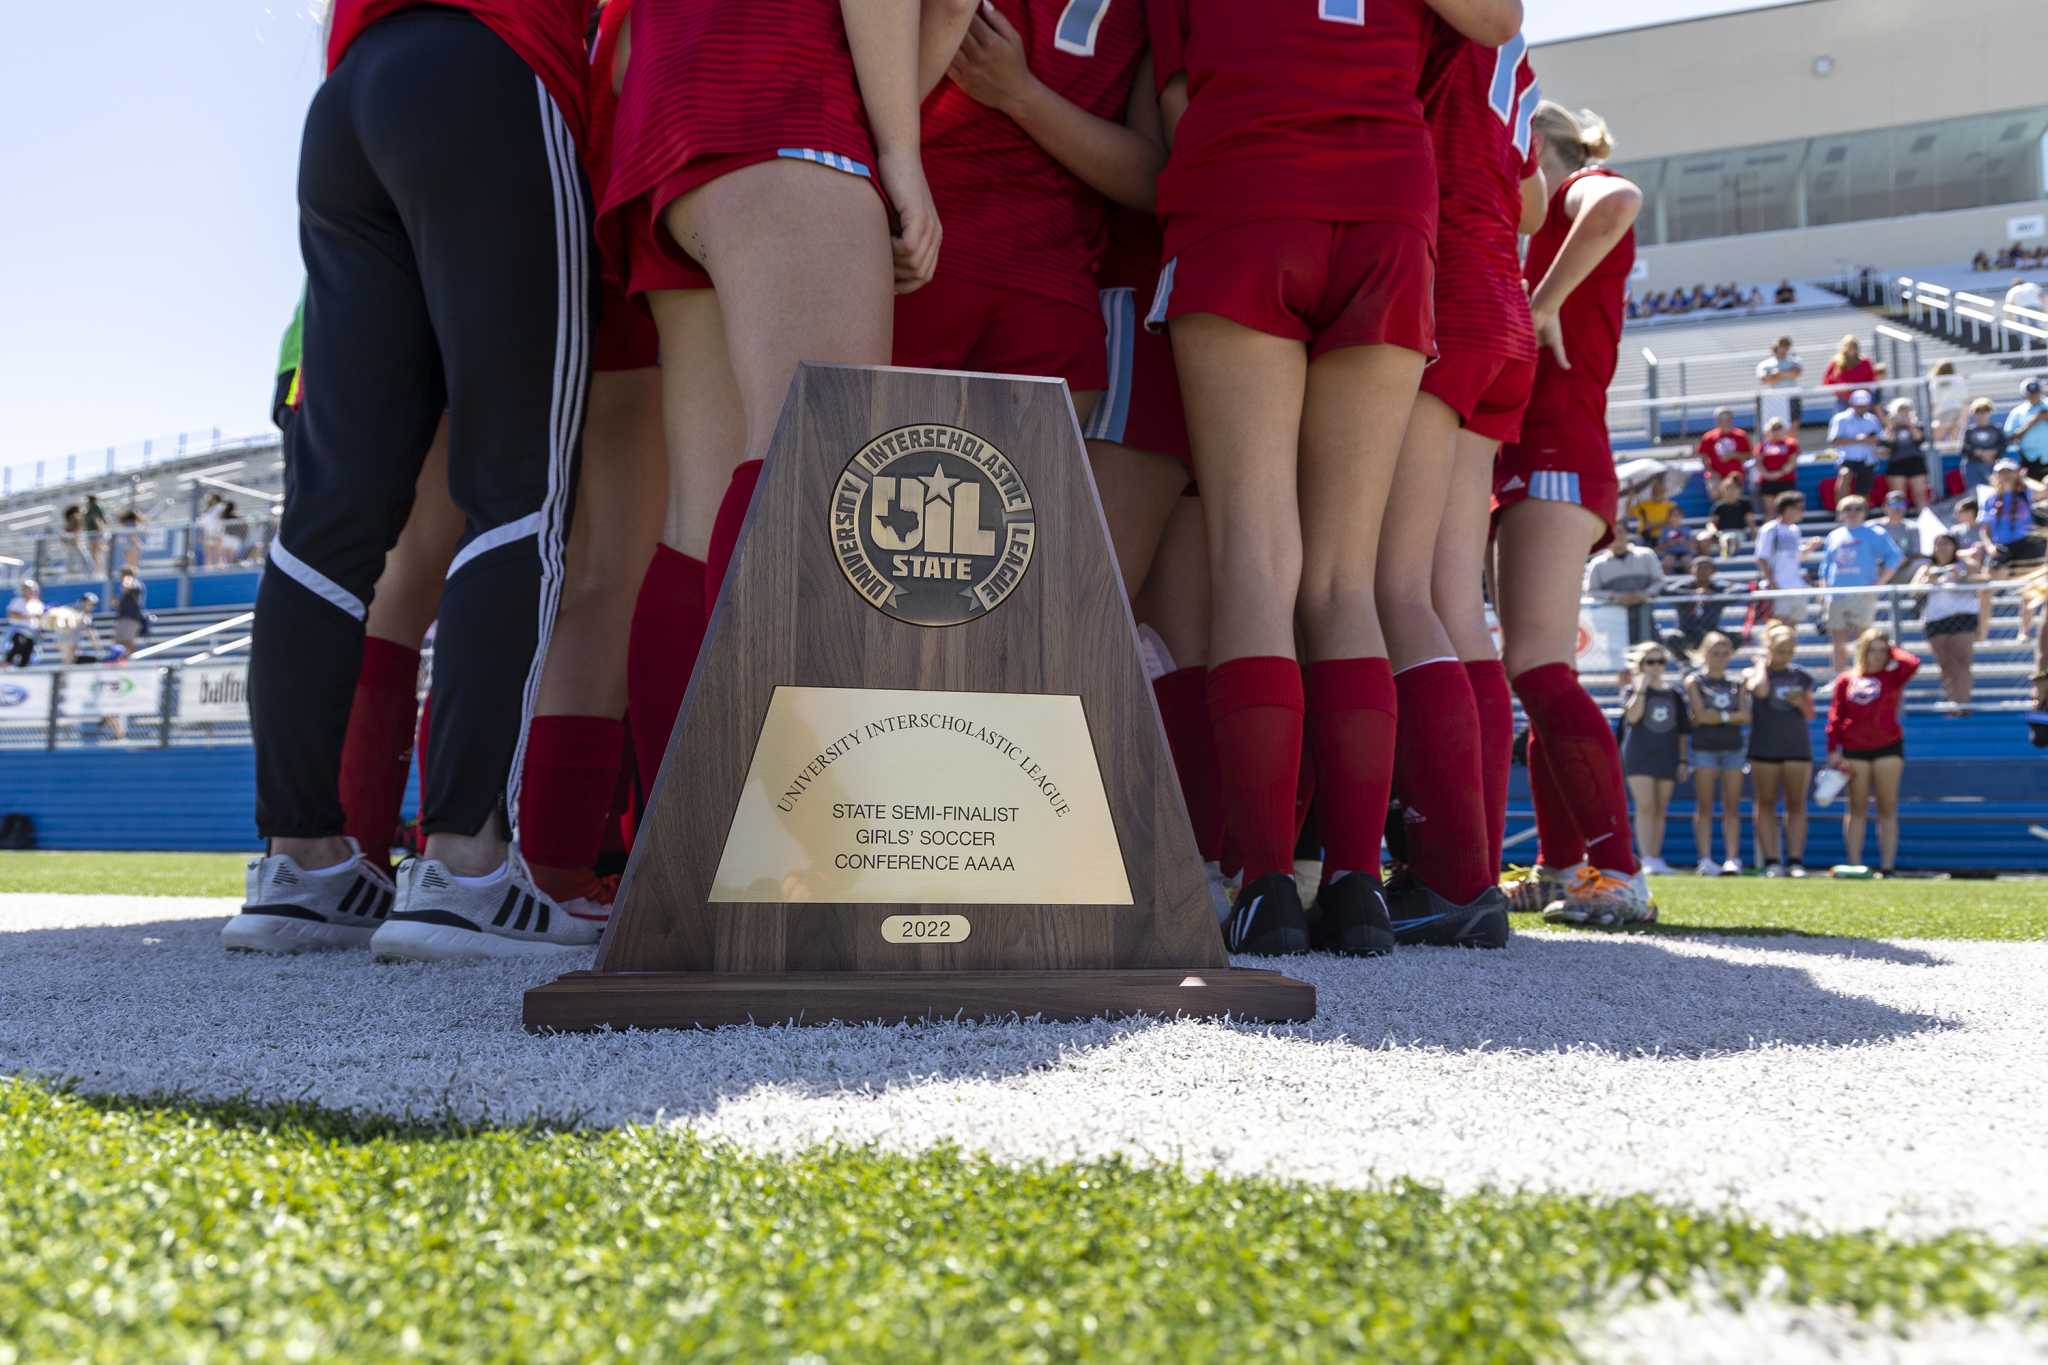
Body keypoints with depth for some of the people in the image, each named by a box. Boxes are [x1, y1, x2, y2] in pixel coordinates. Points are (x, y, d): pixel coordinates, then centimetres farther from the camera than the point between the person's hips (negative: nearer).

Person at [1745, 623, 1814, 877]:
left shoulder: (1802, 677, 9)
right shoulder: (1754, 672, 0)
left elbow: (1810, 714, 14)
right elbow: (1761, 690, -23)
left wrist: (1801, 702, -8)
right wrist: (1762, 663, -8)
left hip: (1798, 747, 2)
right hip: (1764, 748, -2)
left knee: (1796, 804, 1)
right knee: (1766, 804, 0)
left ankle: (1795, 859, 3)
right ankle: (1771, 861, 2)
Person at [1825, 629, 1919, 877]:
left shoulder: (1893, 677, 4)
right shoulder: (1846, 680, 7)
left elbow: (1913, 663, -17)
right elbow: (1835, 717, 4)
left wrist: (1892, 651, 0)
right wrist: (1833, 750, -2)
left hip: (1888, 747, -1)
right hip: (1854, 750, 1)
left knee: (1888, 808, 1)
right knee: (1857, 809, 4)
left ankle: (1887, 866, 2)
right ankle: (1854, 864, 5)